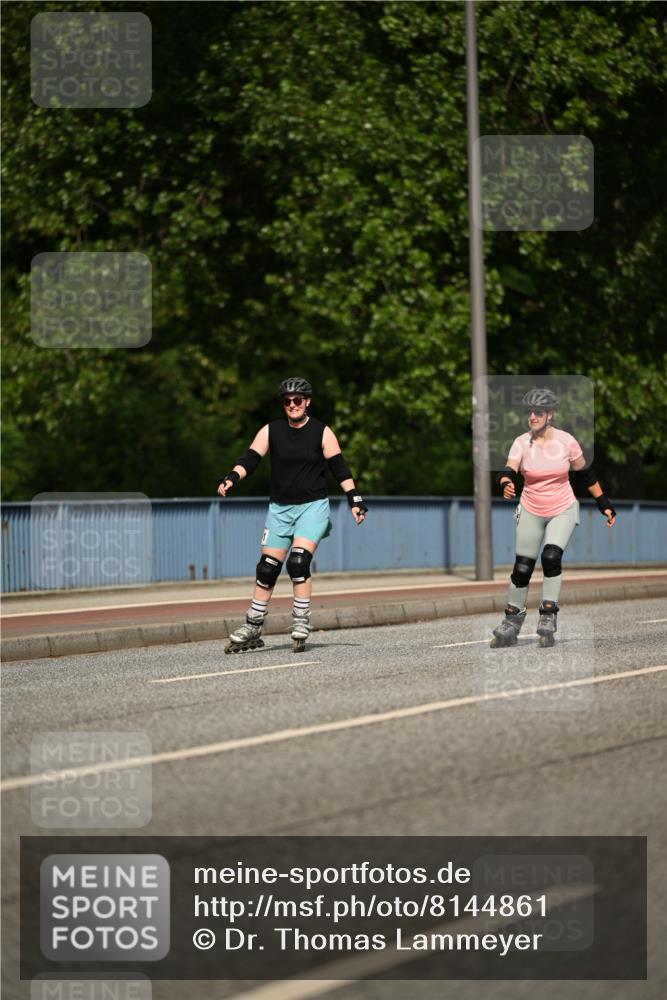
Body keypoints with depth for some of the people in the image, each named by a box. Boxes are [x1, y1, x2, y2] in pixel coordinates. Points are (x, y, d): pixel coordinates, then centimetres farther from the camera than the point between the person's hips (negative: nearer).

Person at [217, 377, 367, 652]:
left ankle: (301, 622, -11)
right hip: (280, 508, 3)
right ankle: (252, 629, 12)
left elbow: (340, 468, -1)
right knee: (267, 568, 3)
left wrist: (354, 500, -9)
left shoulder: (322, 432, -1)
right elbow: (250, 459, -3)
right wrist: (231, 478, -22)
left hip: (313, 506, -3)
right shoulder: (270, 431, 4)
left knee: (299, 562, -21)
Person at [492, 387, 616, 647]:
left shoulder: (566, 441, -9)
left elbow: (585, 474, 3)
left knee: (551, 557, -23)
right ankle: (511, 622, 17)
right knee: (522, 568, 0)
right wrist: (506, 484, -46)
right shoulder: (522, 443, -9)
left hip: (563, 511, -1)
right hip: (531, 513, 1)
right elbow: (508, 471, -22)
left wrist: (605, 504, 7)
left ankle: (548, 618, -12)